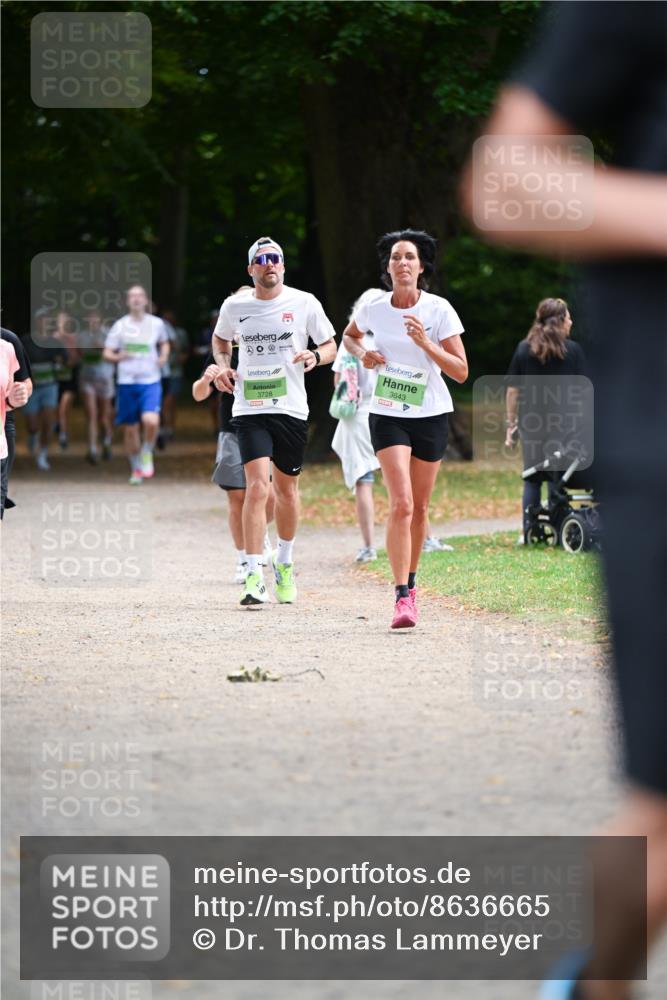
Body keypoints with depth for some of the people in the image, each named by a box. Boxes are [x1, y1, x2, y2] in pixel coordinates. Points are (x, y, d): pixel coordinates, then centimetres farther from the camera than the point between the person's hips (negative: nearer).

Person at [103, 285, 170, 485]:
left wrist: (163, 357, 4)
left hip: (151, 381, -1)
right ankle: (136, 469, 22)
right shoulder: (120, 326, 1)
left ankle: (147, 453, 5)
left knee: (151, 421, -23)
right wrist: (118, 357, -18)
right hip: (127, 382, 1)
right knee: (131, 429, 5)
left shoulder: (156, 324, 4)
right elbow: (106, 353, 4)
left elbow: (164, 343, 24)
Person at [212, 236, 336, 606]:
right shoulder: (234, 306, 3)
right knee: (257, 487, -16)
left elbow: (330, 346, 8)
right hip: (250, 409, -1)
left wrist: (315, 357, -14)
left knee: (286, 489, 13)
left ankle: (284, 563, 37)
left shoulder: (304, 303, -1)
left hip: (292, 409, 1)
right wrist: (223, 366, 4)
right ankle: (254, 577, -19)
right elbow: (220, 339, 23)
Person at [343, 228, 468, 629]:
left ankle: (411, 581, 32)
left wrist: (425, 344, -24)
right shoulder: (373, 308, -4)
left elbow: (461, 371, -11)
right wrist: (362, 353, -2)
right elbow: (350, 334, 20)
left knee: (419, 507, 11)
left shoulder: (439, 310, -9)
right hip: (388, 416, -1)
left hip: (431, 415, 1)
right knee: (401, 505, -16)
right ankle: (402, 597, -18)